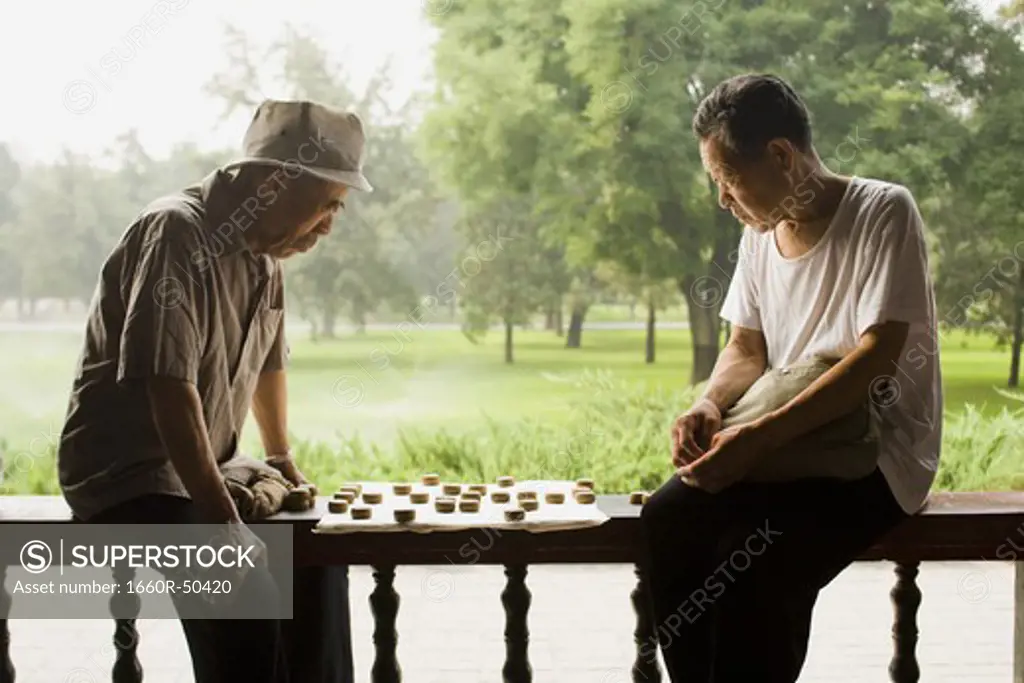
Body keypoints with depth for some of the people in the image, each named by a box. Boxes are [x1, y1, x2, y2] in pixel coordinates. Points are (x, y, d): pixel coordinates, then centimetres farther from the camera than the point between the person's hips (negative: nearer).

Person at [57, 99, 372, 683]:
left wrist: (282, 457, 30)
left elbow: (268, 360, 22)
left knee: (315, 561, 9)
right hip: (128, 478, -9)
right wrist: (223, 523, -31)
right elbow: (169, 386, -29)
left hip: (205, 474, 9)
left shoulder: (265, 252, 6)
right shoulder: (178, 234, -21)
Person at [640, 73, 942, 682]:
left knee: (756, 560, -30)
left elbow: (876, 357, -22)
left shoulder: (884, 213, -13)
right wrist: (711, 405, -13)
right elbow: (746, 351, 11)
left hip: (876, 452, -6)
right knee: (668, 518, -19)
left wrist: (762, 435, -31)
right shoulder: (760, 235, 8)